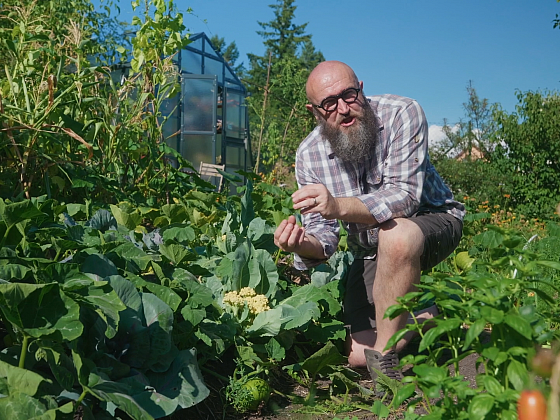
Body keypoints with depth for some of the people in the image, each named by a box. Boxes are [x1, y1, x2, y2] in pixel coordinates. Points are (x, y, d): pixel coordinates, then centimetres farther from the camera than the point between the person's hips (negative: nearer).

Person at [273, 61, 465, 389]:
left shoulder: (402, 114, -24)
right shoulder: (309, 155, -13)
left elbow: (403, 197, -34)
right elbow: (323, 236, -12)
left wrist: (339, 206, -52)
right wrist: (304, 245, -37)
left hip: (434, 221, -4)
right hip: (372, 250, 4)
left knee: (396, 236, -41)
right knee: (357, 355, -3)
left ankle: (383, 358, -22)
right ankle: (432, 313, 22)